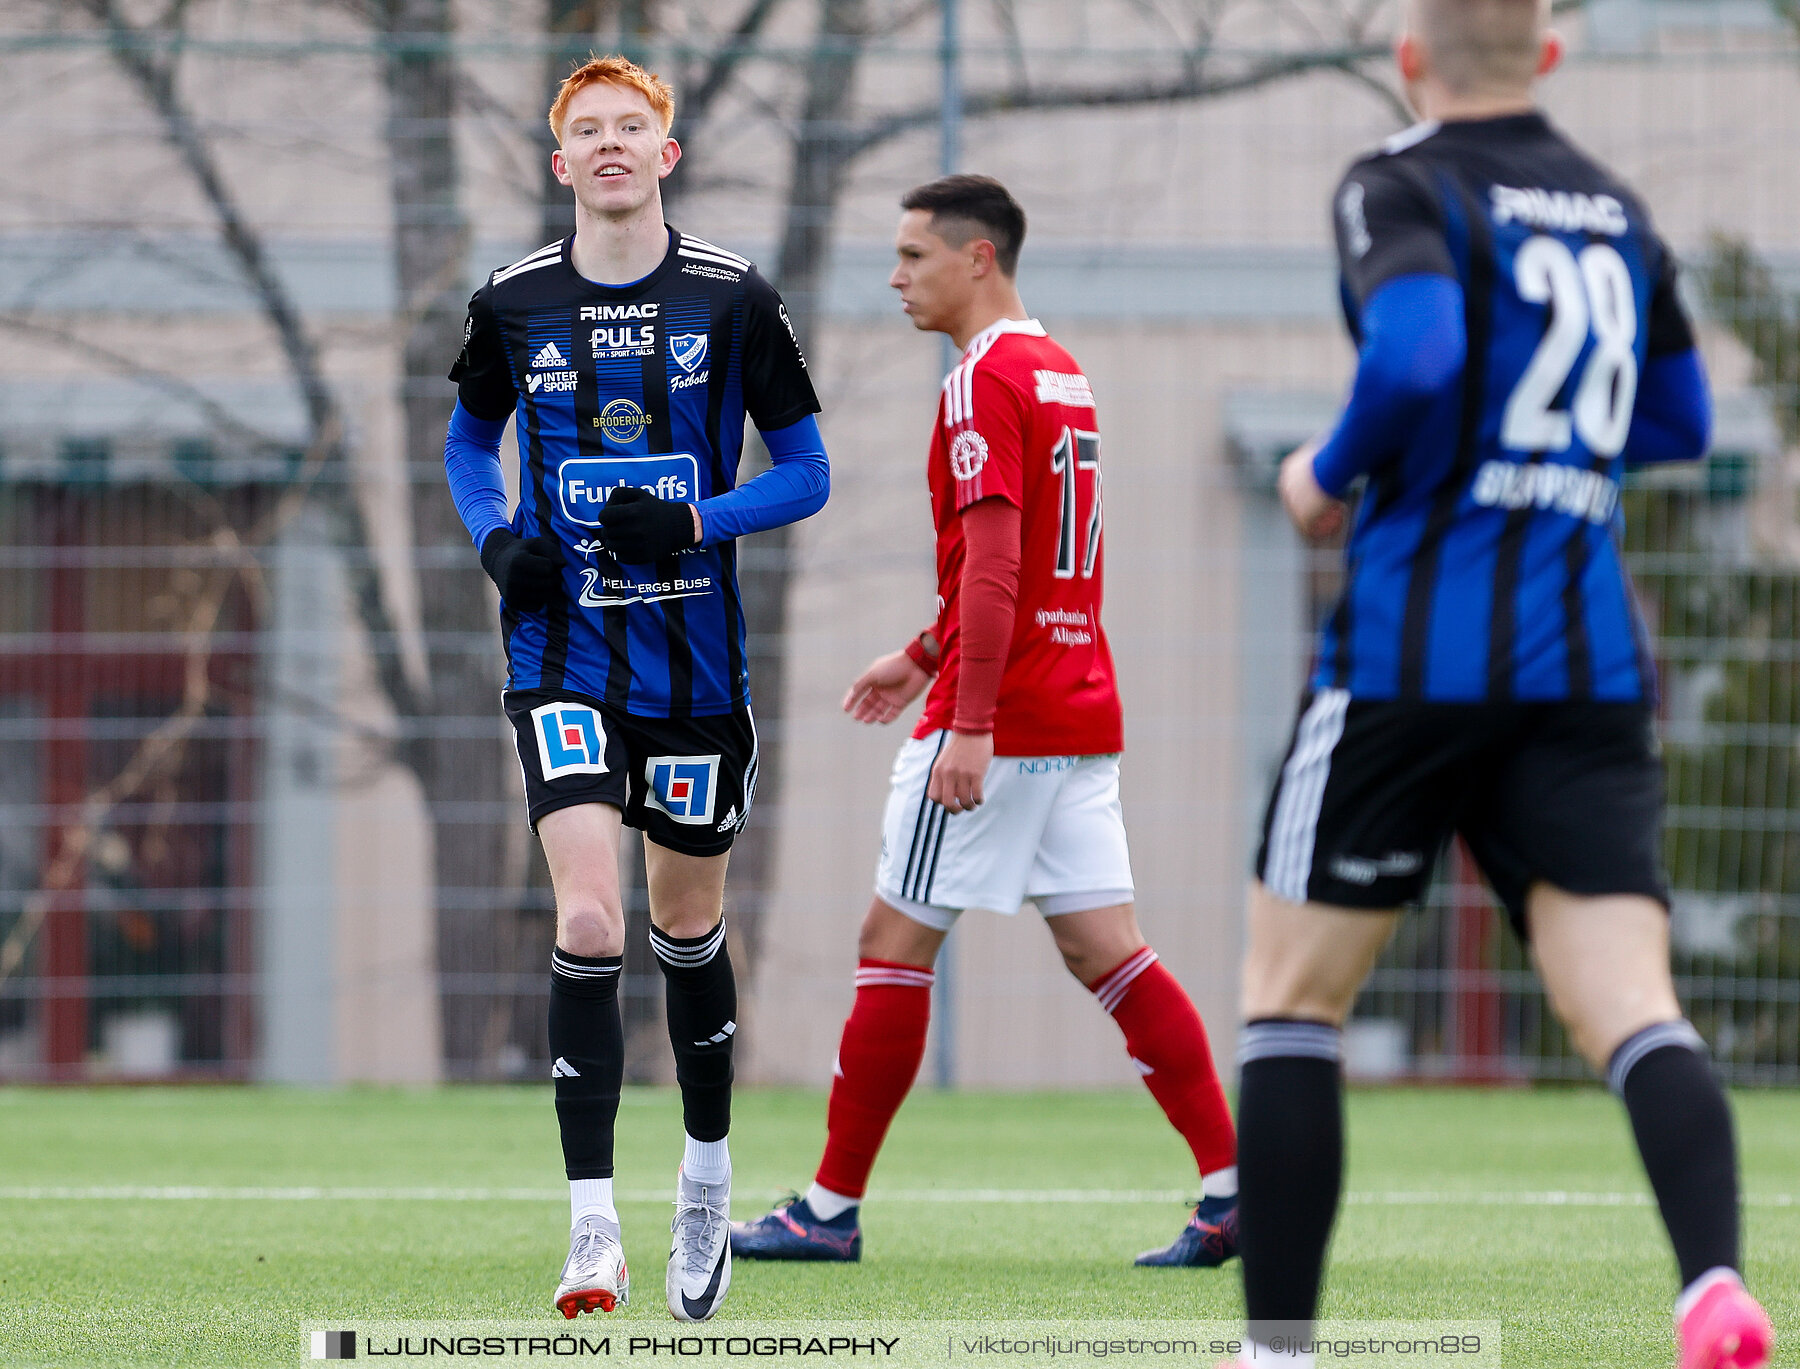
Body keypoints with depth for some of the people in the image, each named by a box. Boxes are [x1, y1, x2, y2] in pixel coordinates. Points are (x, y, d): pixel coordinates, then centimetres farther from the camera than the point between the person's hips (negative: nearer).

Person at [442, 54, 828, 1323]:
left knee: (688, 923, 13)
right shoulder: (513, 304, 1)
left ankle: (708, 1181, 35)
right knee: (588, 925, -15)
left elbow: (806, 472, 2)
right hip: (563, 653, 0)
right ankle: (593, 1235, -17)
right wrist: (496, 539, -2)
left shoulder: (734, 299, -3)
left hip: (693, 654, 0)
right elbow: (469, 441, 18)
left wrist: (694, 522, -15)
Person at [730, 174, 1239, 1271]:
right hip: (1082, 714, 9)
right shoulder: (1061, 373, 16)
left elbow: (994, 564, -22)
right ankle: (1233, 1186, -4)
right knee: (1105, 948, 5)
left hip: (996, 725, -9)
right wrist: (925, 656, 30)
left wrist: (968, 725, -25)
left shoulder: (985, 381, -13)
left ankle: (832, 1209, 5)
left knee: (896, 944, 0)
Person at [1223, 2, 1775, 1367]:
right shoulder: (1615, 210, 15)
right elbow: (1677, 421, 27)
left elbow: (1416, 357, -23)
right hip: (1590, 665, 4)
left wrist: (1330, 472, -6)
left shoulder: (1404, 190, -4)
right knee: (1633, 1008, -7)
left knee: (1292, 996, 10)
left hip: (1413, 652, -4)